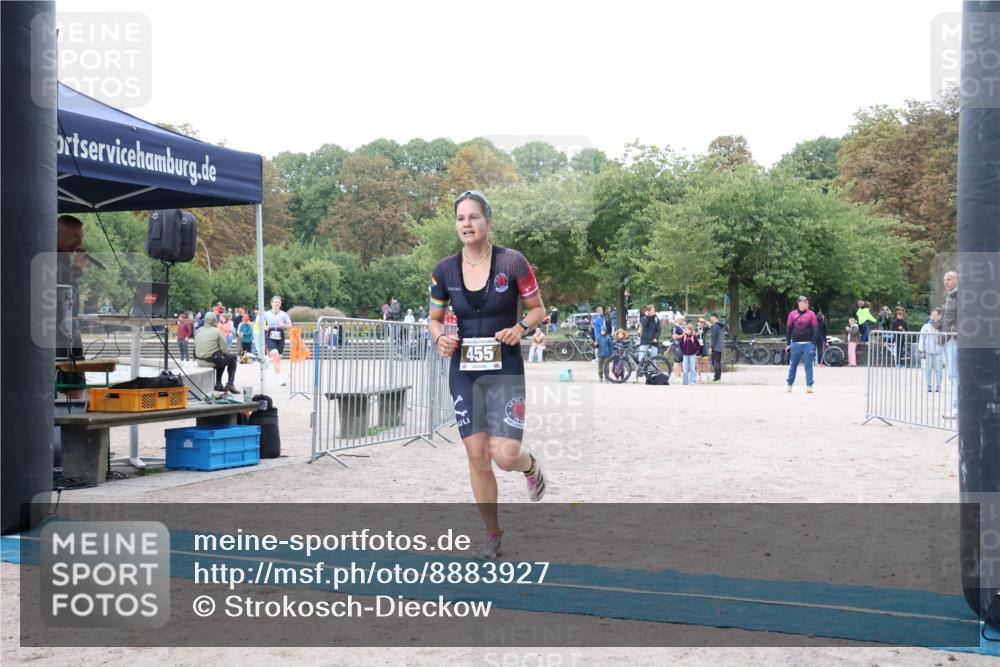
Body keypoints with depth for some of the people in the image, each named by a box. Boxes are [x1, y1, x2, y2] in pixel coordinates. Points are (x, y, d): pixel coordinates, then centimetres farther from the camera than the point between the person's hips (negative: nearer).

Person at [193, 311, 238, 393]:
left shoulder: (198, 331, 10)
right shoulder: (217, 331, -9)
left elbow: (195, 346, 14)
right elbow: (224, 349, -11)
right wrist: (227, 351, 14)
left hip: (200, 361, 7)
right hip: (211, 361, -7)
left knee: (221, 358, 33)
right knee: (233, 357, 14)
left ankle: (218, 384, 28)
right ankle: (230, 384, 7)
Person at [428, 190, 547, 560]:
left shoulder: (512, 262, -8)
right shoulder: (444, 270, 0)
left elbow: (538, 309, 1)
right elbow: (435, 318, 12)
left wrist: (520, 328, -19)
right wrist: (440, 338, -10)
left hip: (505, 368, -3)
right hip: (464, 370, 3)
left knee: (505, 455, -13)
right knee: (477, 456, 5)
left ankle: (531, 466, 26)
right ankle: (493, 534, 23)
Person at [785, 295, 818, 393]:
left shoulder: (811, 314, 3)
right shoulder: (792, 314, 6)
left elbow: (815, 329, 1)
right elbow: (788, 329, 9)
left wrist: (813, 343, -7)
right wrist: (788, 344, 5)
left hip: (807, 344, -1)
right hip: (795, 344, 1)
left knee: (808, 366, -2)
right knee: (792, 366, 7)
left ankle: (809, 386, 0)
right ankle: (789, 384, 18)